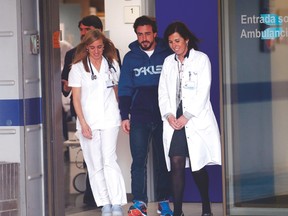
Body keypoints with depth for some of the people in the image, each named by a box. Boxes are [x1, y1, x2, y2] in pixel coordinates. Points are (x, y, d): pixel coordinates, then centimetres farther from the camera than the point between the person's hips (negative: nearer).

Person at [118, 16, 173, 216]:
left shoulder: (167, 55, 2)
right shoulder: (130, 58, 6)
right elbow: (125, 90, 8)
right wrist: (124, 116, 0)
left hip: (163, 116, 0)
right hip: (139, 118, 0)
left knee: (163, 160, 6)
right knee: (139, 160, -7)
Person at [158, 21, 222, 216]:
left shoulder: (201, 59, 1)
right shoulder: (168, 62, 14)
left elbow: (203, 91, -7)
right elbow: (163, 92, 12)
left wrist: (187, 116, -12)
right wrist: (168, 115, -4)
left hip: (196, 119, -3)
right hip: (174, 121, 3)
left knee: (198, 166, -3)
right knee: (176, 164, -7)